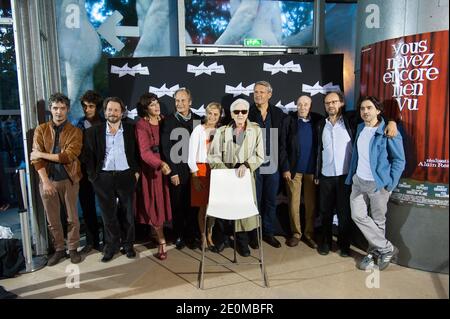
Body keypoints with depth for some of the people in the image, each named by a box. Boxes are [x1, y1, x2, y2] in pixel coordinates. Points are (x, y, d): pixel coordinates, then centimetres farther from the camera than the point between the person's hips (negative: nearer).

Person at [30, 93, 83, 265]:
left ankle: (73, 249, 23)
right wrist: (45, 181, -16)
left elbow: (69, 156, -15)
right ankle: (59, 249, 26)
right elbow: (36, 157, -5)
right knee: (52, 219, 11)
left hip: (69, 180, -1)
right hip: (47, 180, 2)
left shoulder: (75, 132, -2)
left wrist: (42, 154, -13)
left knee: (72, 217, 8)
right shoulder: (41, 130, 3)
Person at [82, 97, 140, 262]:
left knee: (127, 214, 8)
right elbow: (88, 155, 4)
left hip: (126, 176, 0)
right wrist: (93, 175, -2)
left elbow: (137, 151, 5)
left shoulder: (130, 129, 3)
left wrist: (136, 171, -2)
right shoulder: (94, 131, 3)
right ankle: (111, 246, 23)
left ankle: (128, 244, 23)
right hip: (104, 178, 0)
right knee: (108, 214, 9)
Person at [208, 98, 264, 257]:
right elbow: (213, 156, 0)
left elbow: (260, 156, -1)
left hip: (246, 176, 0)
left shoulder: (256, 130, 0)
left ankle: (242, 241, 21)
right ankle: (222, 237, 23)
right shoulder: (221, 131, 1)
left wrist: (246, 165, -17)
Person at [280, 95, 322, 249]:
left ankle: (309, 234, 21)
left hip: (312, 169, 1)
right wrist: (285, 168, -8)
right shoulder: (288, 120, -2)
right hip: (294, 168, -1)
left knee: (311, 203, 8)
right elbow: (283, 146, -3)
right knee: (294, 203, 7)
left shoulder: (318, 120, 3)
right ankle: (296, 233, 20)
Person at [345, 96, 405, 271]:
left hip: (378, 184, -5)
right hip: (358, 181, 6)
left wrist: (390, 185, -12)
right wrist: (351, 176, 14)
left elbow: (399, 160, -8)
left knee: (378, 221, 7)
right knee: (358, 215, 1)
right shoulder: (360, 128, 8)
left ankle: (374, 252, 27)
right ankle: (387, 248, 18)